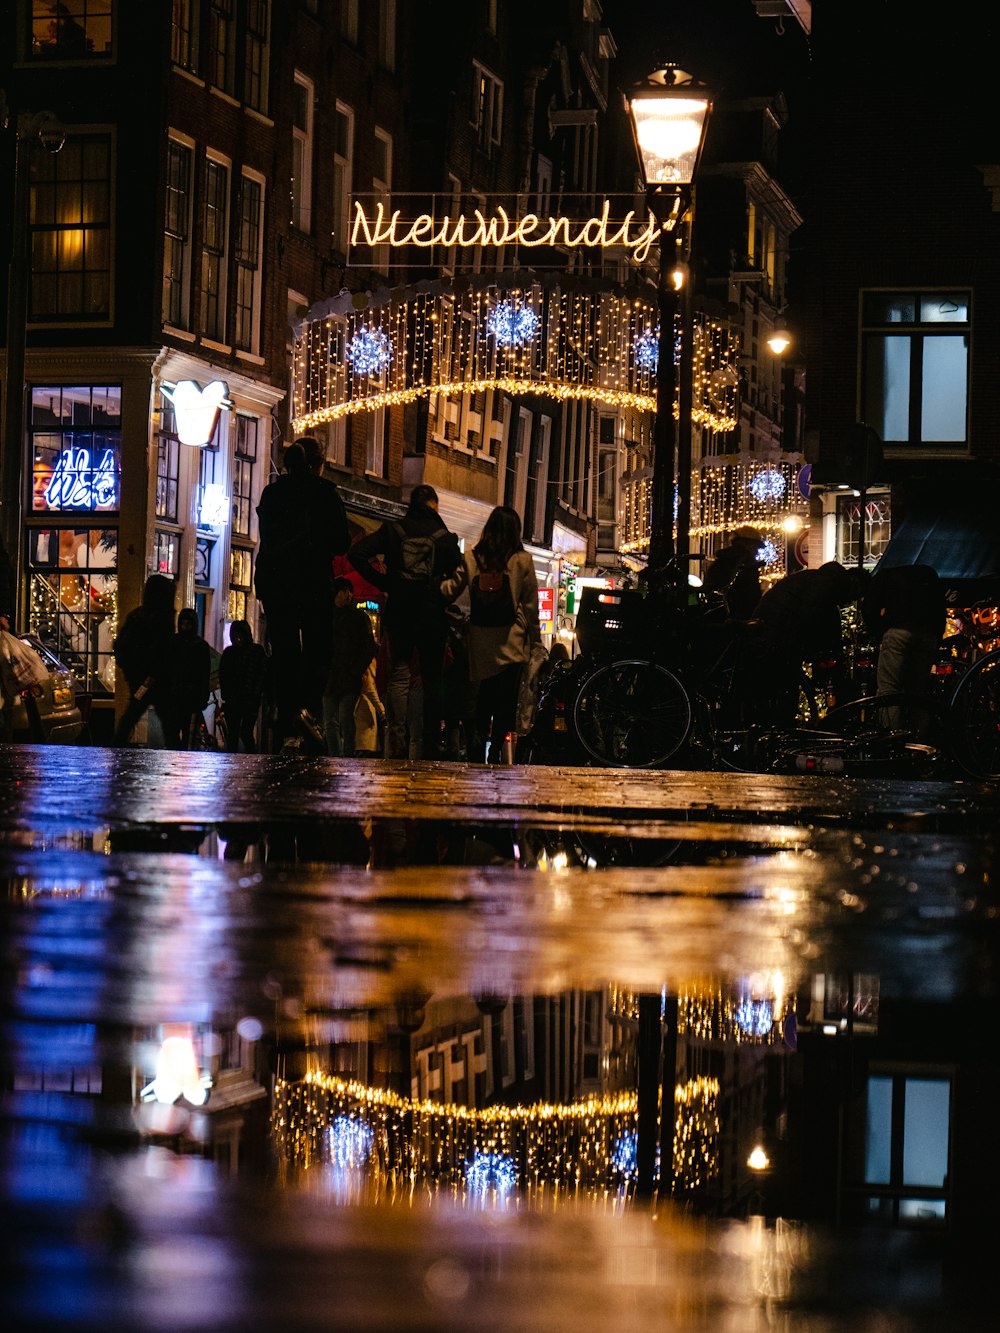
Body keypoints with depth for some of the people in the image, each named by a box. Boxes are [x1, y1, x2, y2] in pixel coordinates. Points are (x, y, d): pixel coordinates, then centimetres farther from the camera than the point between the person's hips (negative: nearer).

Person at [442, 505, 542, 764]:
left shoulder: (471, 557, 1)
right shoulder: (522, 560, -3)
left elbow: (450, 589, 8)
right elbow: (530, 605, 0)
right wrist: (535, 639, 7)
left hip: (480, 640, 3)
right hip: (511, 642, -2)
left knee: (484, 696, 15)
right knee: (506, 702, 0)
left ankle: (478, 741, 5)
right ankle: (497, 750, -5)